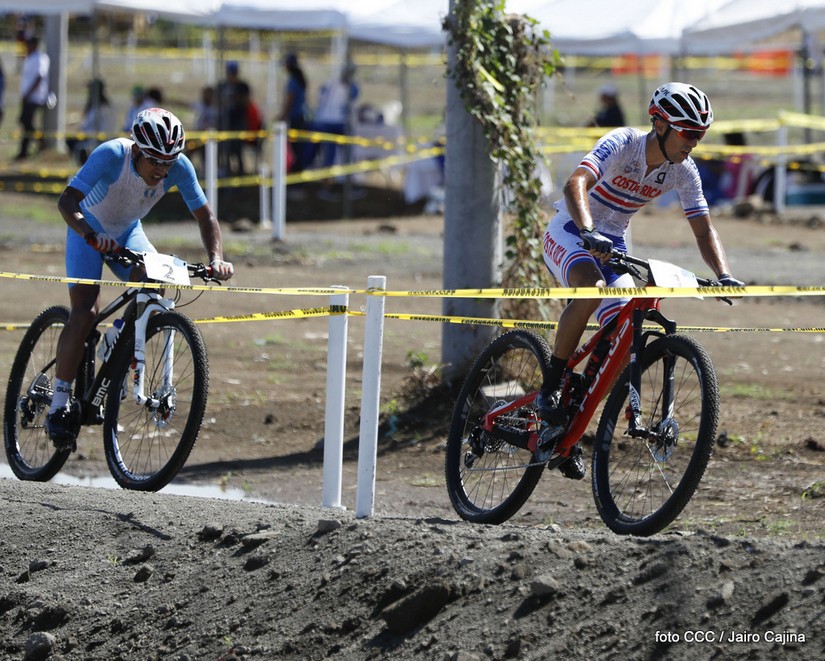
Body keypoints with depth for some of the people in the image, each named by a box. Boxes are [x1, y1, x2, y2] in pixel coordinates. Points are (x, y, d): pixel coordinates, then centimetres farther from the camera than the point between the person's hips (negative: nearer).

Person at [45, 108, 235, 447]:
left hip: (128, 232, 4)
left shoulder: (179, 167, -24)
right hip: (88, 231, -4)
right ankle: (59, 406, -15)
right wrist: (89, 234, -59)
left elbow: (205, 216, -16)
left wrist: (216, 259, -33)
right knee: (85, 313, -20)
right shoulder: (111, 155, -34)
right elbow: (67, 201, -41)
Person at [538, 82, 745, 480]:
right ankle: (549, 389, -25)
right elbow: (576, 185, -39)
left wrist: (723, 275, -21)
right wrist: (589, 234, -56)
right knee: (593, 288, -37)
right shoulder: (622, 144, -24)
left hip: (612, 244, 6)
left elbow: (703, 229, -4)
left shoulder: (682, 171, -7)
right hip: (569, 232, -6)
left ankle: (563, 426, 3)